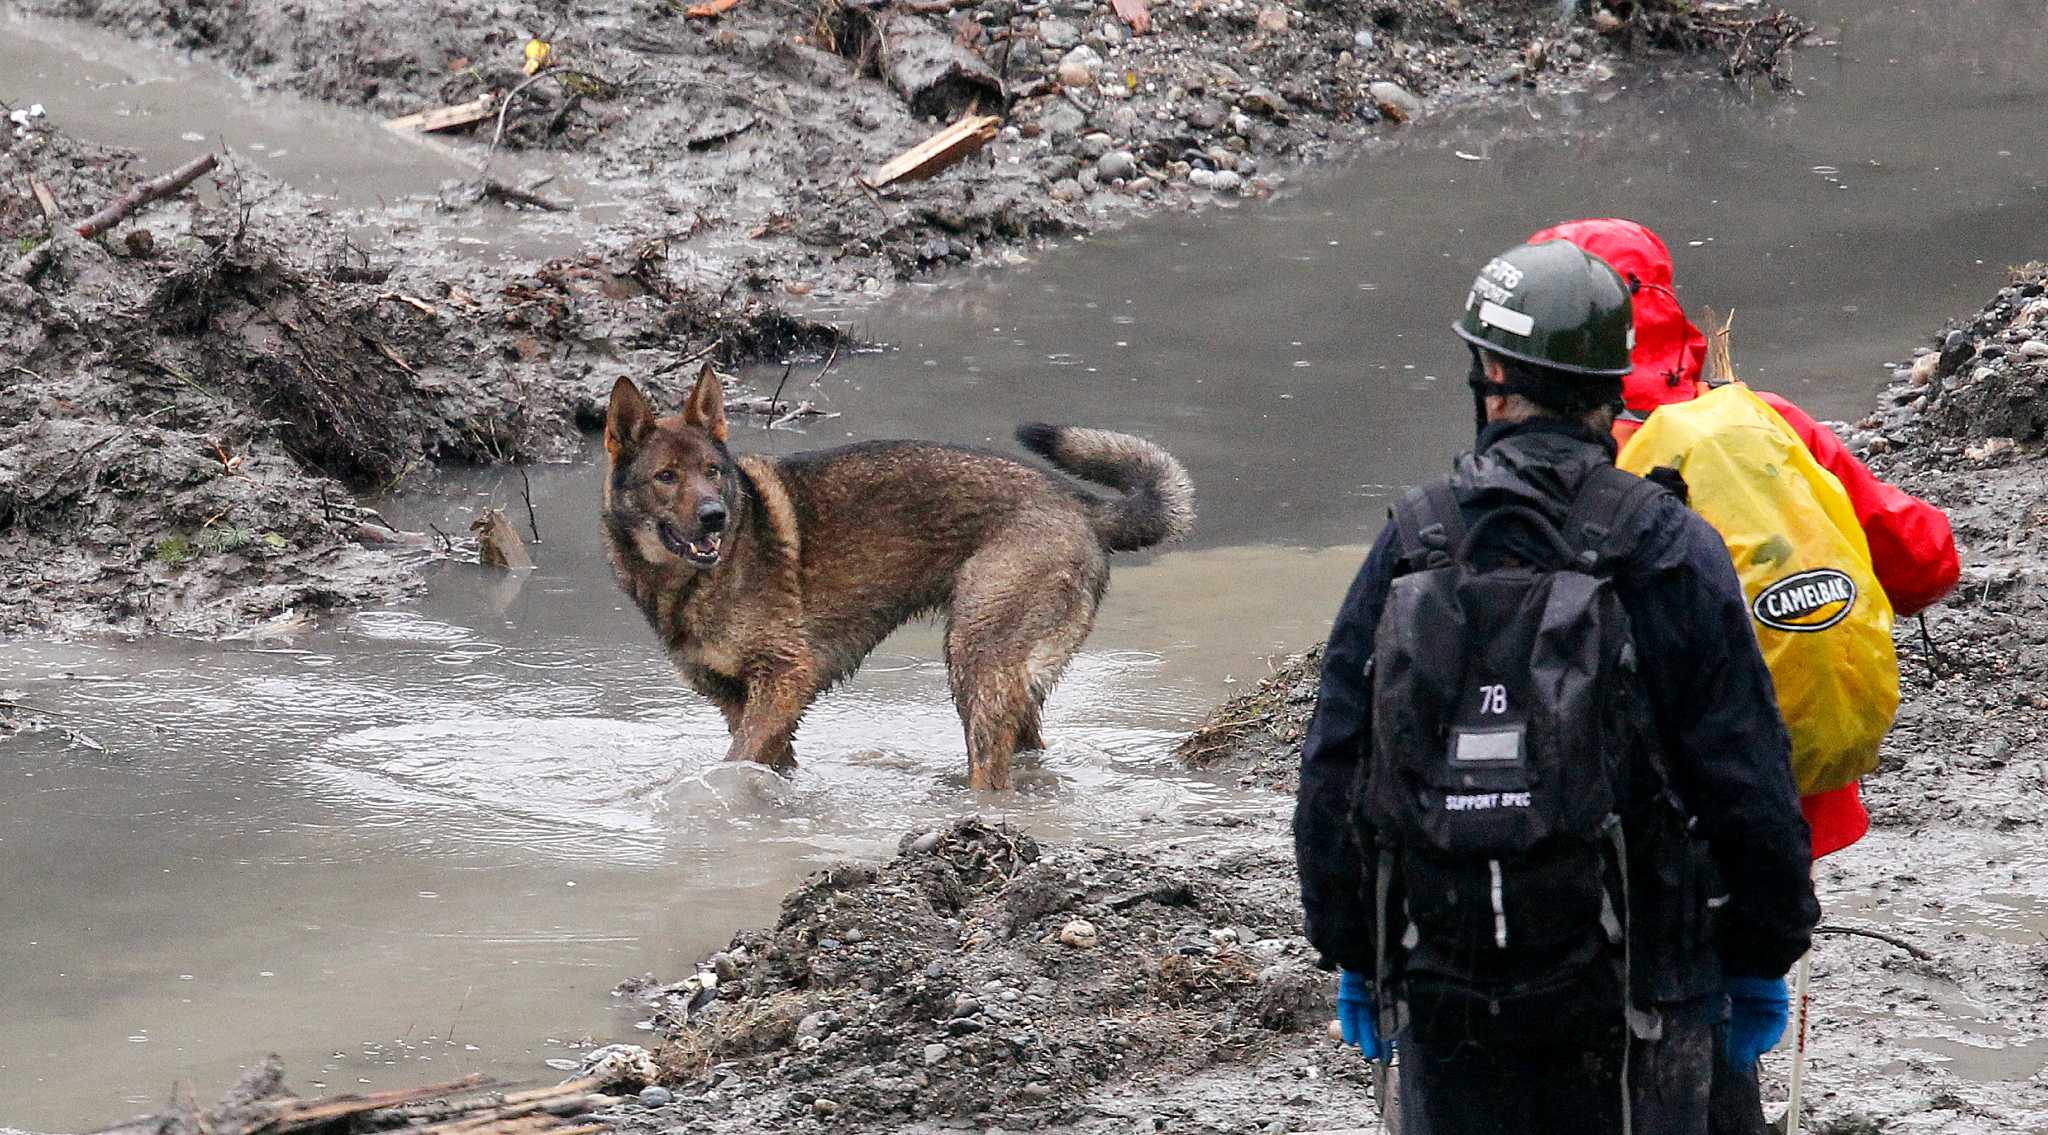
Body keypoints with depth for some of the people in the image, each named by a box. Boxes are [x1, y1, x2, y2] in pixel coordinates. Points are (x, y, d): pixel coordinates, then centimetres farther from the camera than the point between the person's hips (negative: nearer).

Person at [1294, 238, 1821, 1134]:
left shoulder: (1411, 545, -3)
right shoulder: (1674, 553, -8)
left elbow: (1334, 770, 2)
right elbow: (1748, 782, -6)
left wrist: (1351, 954, 13)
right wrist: (1763, 960, 6)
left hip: (1444, 978, 2)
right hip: (1628, 982, -2)